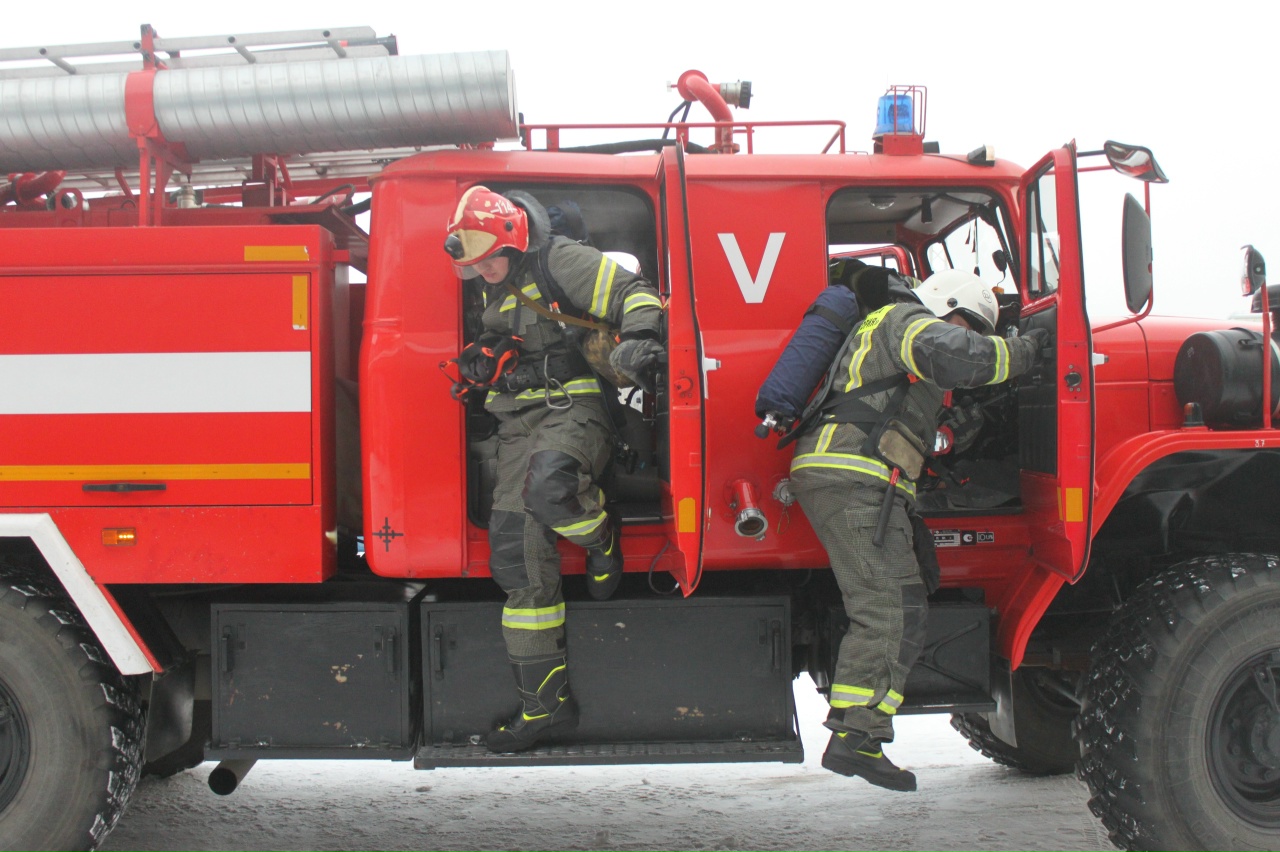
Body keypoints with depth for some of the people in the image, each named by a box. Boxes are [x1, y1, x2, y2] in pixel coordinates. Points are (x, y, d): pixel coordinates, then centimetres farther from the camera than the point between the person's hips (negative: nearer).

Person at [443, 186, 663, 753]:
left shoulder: (560, 263, -7)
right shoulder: (495, 291, 18)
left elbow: (635, 295, -13)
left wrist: (638, 340, -29)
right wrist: (481, 365, 20)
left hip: (572, 408, -8)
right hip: (519, 424, 8)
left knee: (547, 485, -40)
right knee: (516, 554, -1)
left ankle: (602, 540, -2)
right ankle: (545, 703, 5)